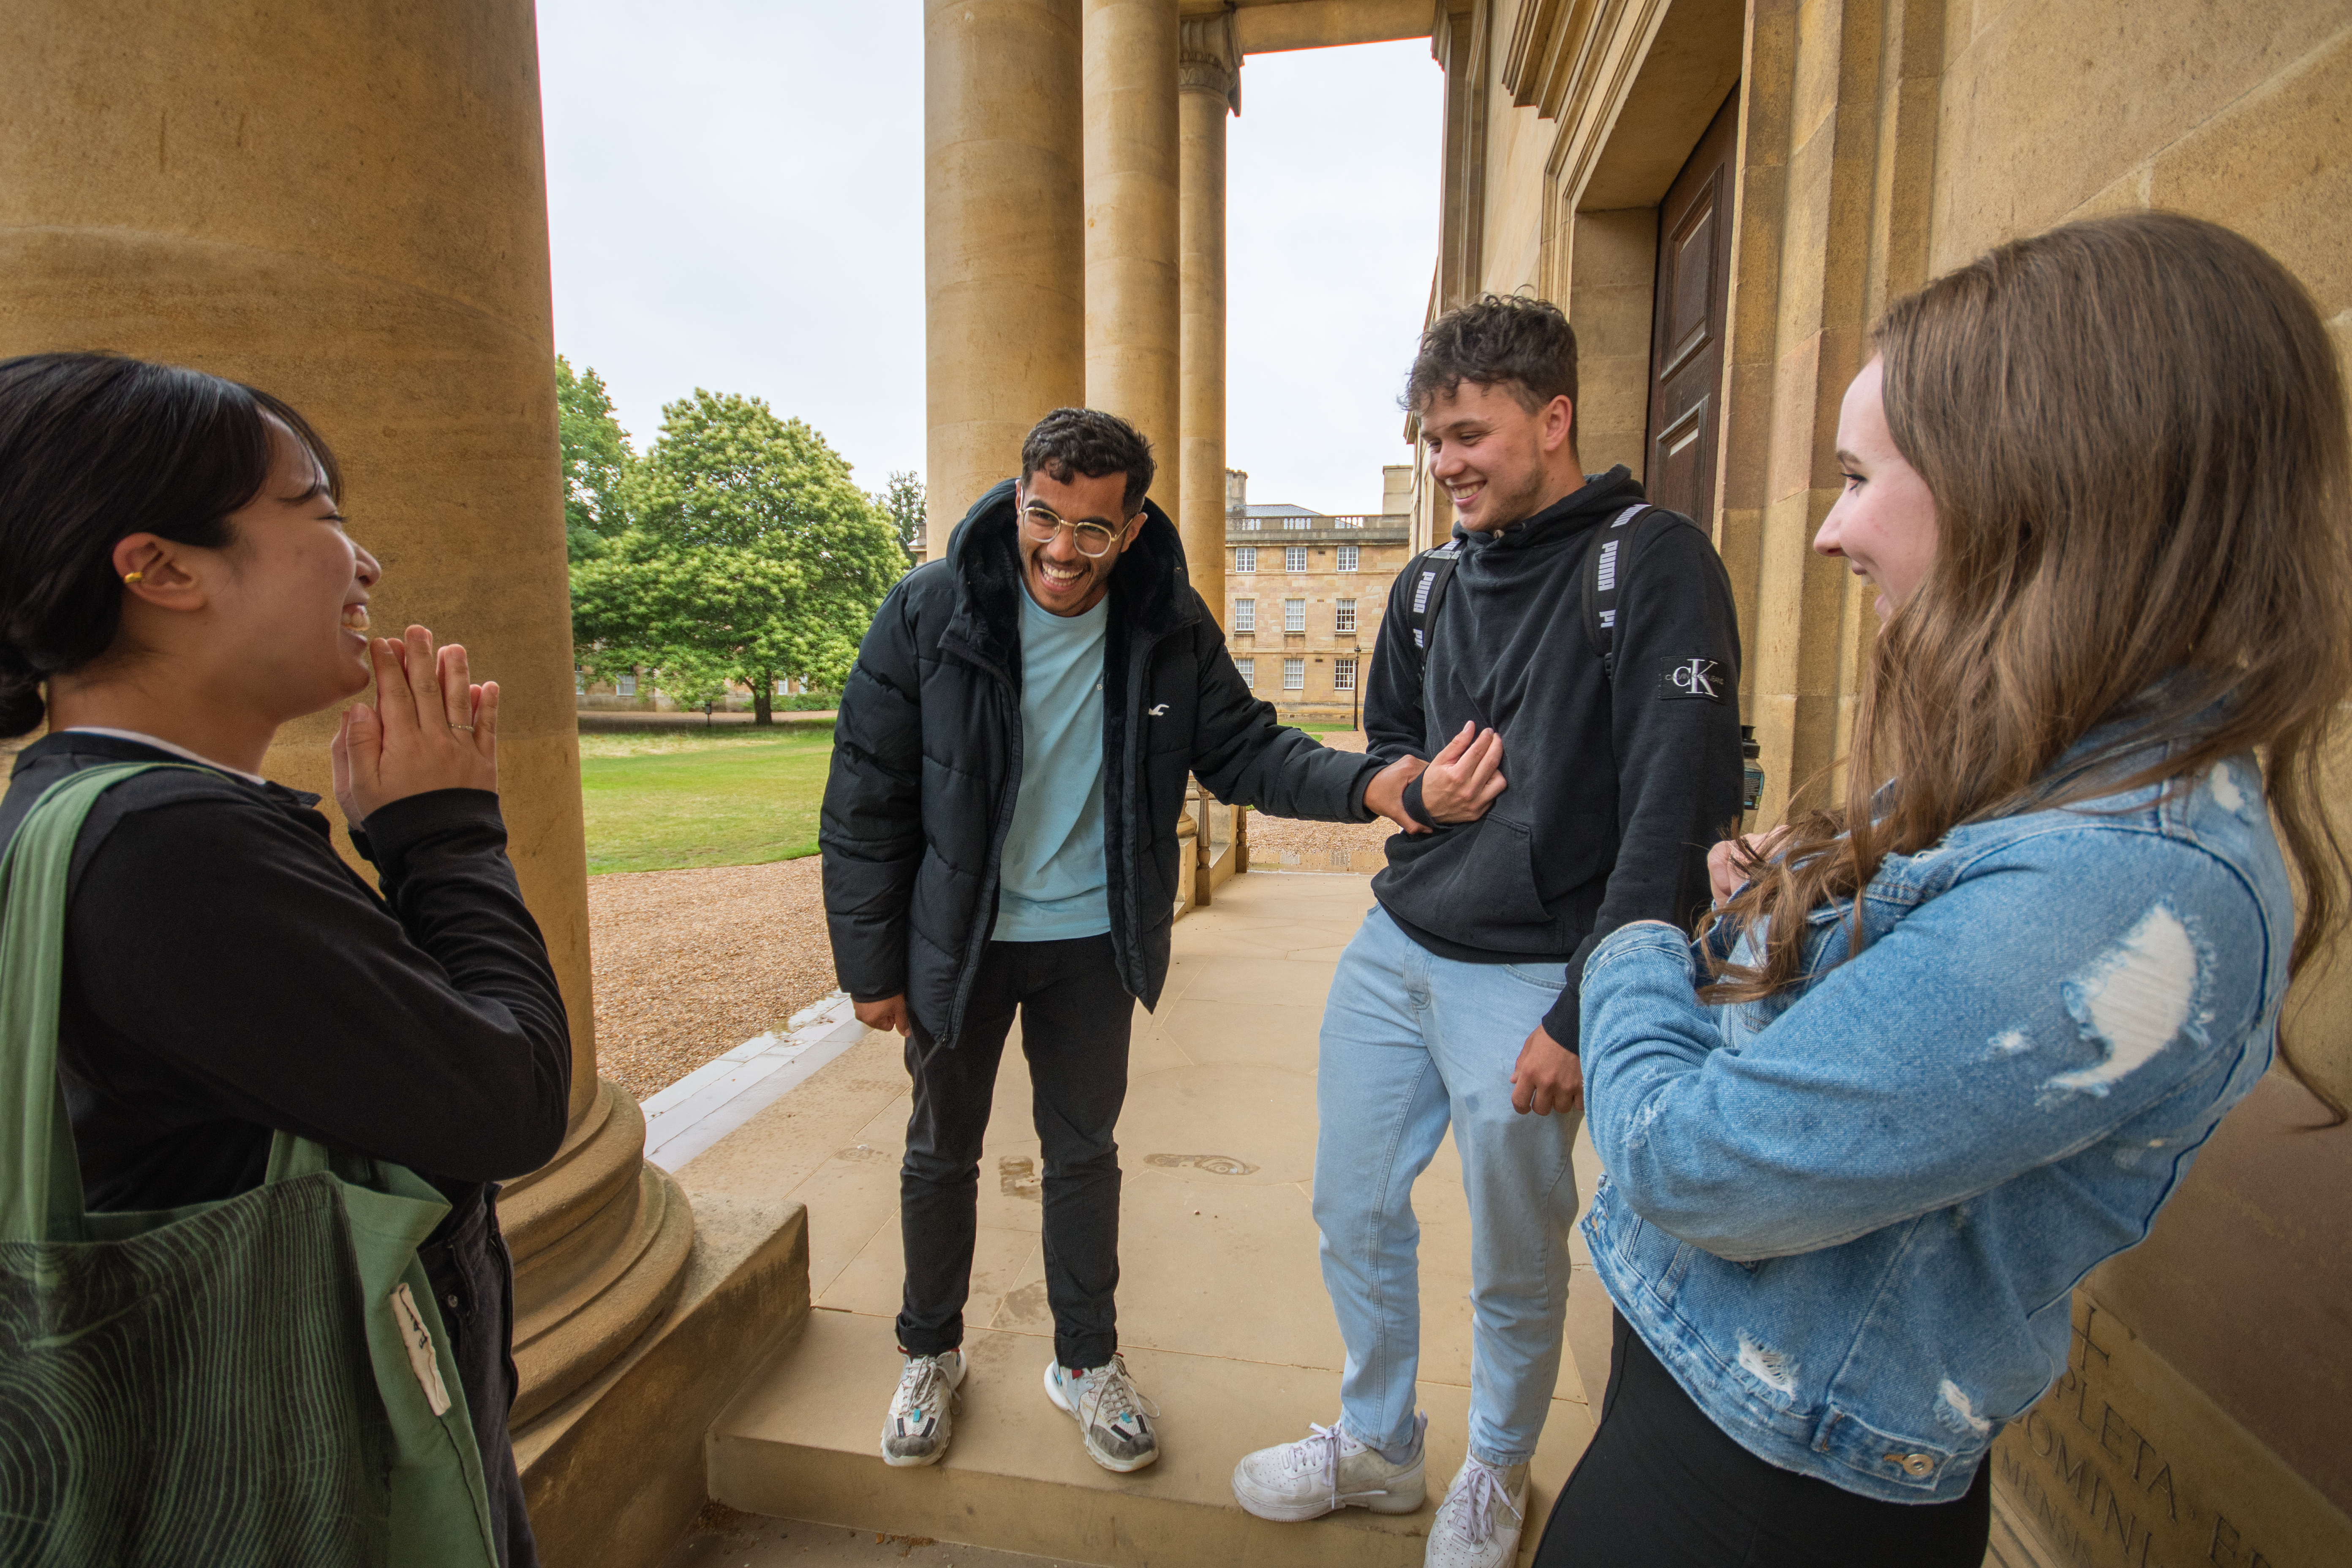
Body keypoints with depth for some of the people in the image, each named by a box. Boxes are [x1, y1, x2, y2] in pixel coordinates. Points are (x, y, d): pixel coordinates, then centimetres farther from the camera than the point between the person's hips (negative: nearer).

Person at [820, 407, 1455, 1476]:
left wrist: (1365, 784, -25)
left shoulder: (1171, 630, -10)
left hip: (1096, 943, 1)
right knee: (941, 1153, 17)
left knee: (1084, 1150, 17)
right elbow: (865, 802, -11)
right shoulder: (930, 613, -16)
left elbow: (1243, 748, -6)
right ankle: (930, 1354, 43)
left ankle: (1087, 1360, 40)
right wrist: (871, 966, -9)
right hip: (959, 940, -1)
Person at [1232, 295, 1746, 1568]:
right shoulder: (1431, 585, 10)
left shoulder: (1654, 566, -11)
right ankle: (1374, 1446, 40)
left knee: (1516, 1267, 13)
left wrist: (1583, 1015, -18)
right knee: (1354, 1218, 16)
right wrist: (1419, 788, -2)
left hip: (1525, 980, -6)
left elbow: (1674, 818, -16)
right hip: (1391, 951, 6)